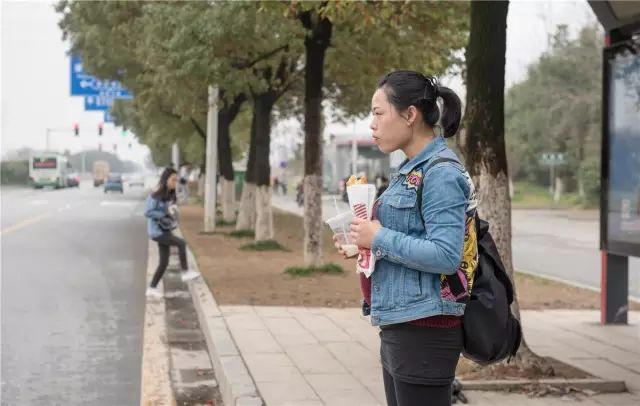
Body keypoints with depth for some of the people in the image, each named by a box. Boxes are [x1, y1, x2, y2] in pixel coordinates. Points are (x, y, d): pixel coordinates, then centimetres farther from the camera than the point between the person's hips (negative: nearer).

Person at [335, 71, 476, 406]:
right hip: (399, 327, 10)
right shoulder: (412, 170, 13)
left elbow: (446, 256, -23)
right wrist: (365, 244, 7)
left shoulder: (441, 173, -15)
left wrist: (379, 238, -17)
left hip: (424, 330, -10)